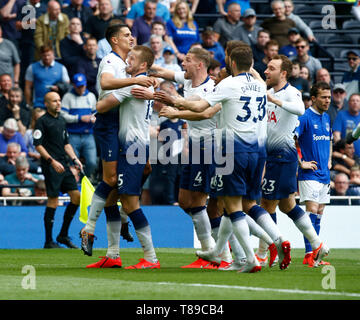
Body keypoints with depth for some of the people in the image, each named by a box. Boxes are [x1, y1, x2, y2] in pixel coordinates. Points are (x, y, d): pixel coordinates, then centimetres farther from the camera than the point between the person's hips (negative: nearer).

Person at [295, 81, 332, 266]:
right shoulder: (305, 117, -11)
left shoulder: (326, 118, 14)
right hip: (309, 175, -8)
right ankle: (309, 254, -14)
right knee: (312, 211, -13)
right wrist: (301, 163, -16)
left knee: (318, 215, 8)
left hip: (324, 174, 8)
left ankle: (314, 256, 10)